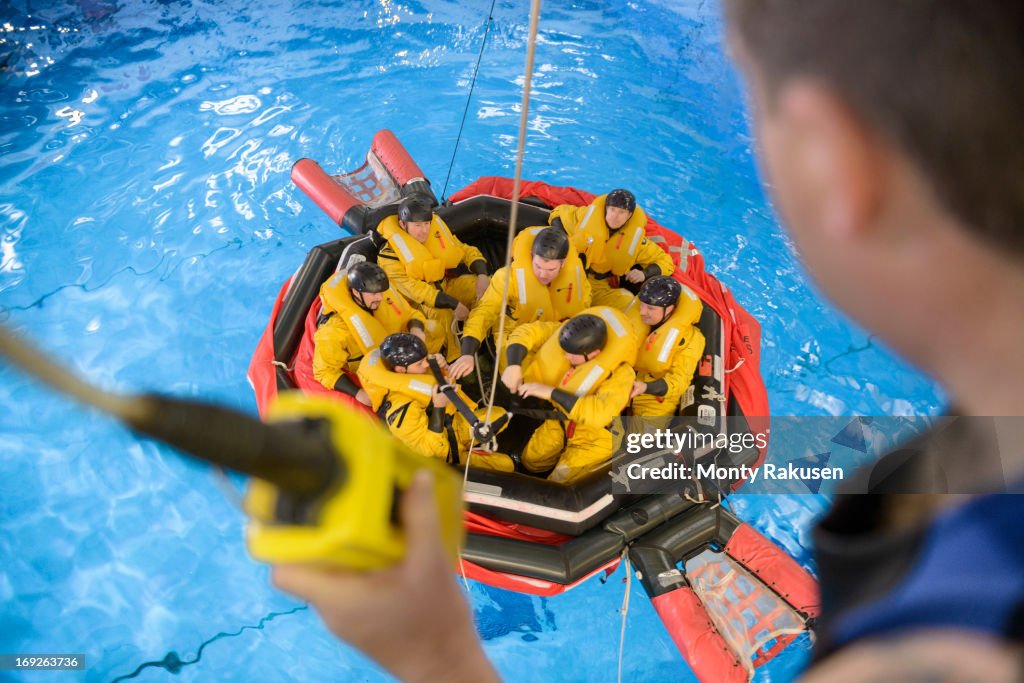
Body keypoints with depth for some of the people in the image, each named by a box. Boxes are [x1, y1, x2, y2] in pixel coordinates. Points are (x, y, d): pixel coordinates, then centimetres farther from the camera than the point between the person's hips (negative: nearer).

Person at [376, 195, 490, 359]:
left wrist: (482, 276, -17)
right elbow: (413, 289, -28)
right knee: (439, 312, -36)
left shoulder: (437, 230, -4)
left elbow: (466, 251, 4)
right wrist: (454, 304, -33)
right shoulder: (389, 255, -18)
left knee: (483, 287, -12)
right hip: (416, 303, -6)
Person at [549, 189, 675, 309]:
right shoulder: (587, 215, -6)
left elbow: (665, 261, 4)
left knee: (628, 304, -26)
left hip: (601, 289, 1)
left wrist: (644, 274, -17)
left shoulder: (635, 237, -5)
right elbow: (559, 213, 13)